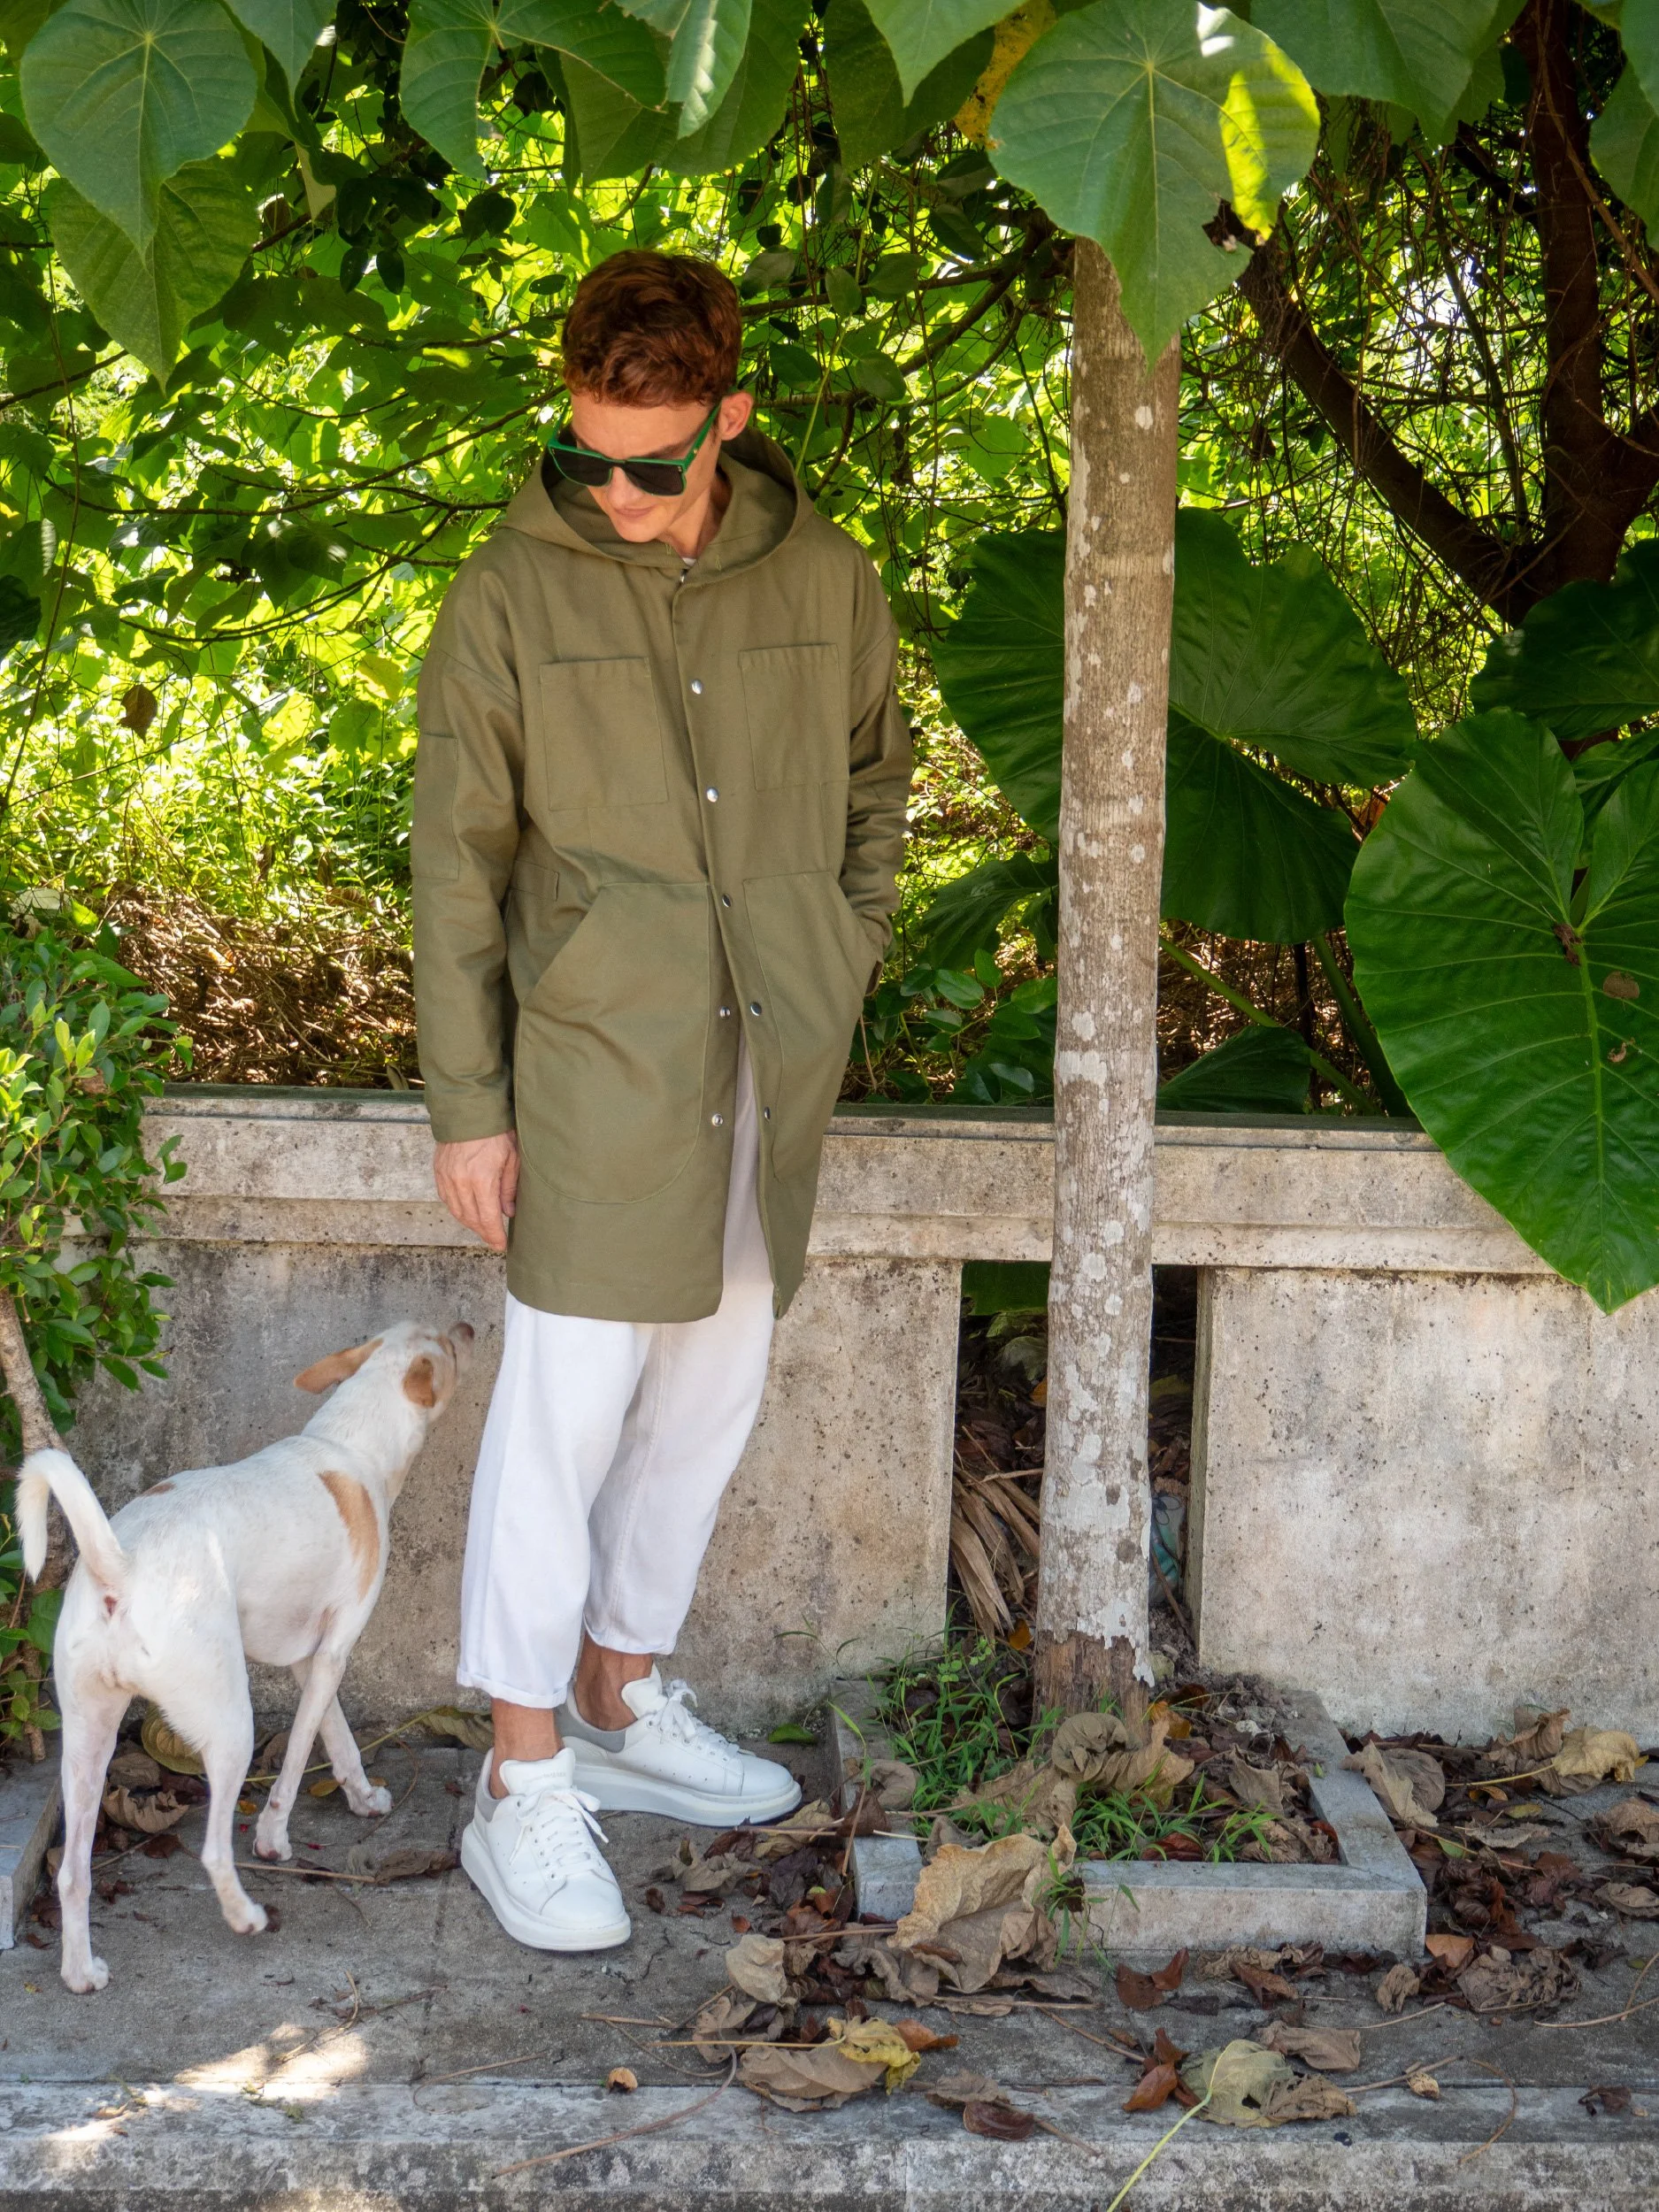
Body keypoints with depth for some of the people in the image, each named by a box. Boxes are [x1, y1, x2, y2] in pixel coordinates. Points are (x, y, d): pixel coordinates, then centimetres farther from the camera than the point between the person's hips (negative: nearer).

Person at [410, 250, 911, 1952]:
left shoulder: (827, 585, 3)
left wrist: (838, 969, 9)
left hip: (770, 1073, 5)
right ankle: (524, 1790, 8)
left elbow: (877, 785, 19)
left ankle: (621, 1703, 32)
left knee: (710, 1398, 14)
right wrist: (465, 1105, -6)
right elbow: (455, 864, -4)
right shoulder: (508, 598, -7)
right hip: (598, 1062, -4)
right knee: (565, 1413, -3)